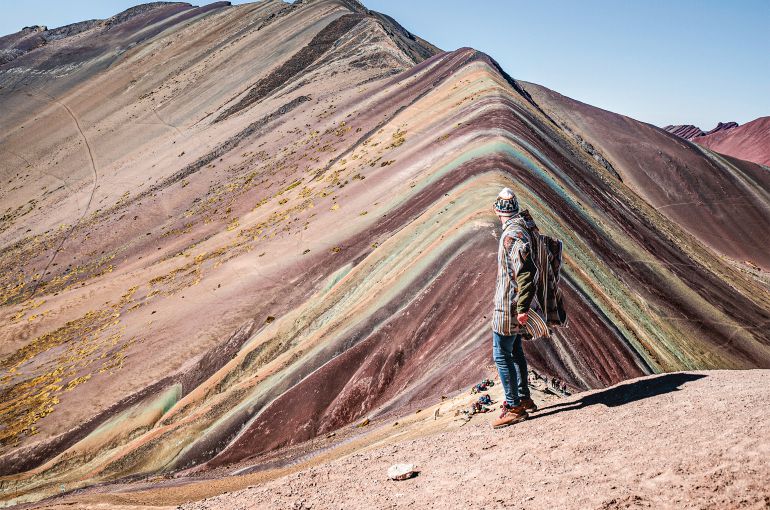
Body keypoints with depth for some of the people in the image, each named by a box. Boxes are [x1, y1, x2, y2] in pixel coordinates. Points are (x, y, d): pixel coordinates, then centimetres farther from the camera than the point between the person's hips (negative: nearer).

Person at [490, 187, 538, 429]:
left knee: (501, 355, -2)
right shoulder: (522, 230, 9)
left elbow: (525, 272, -26)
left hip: (509, 306, -10)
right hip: (516, 305, 10)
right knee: (515, 351, 20)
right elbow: (526, 270, 17)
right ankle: (523, 398, 33)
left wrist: (522, 307, -24)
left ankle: (514, 407, 4)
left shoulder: (512, 235, -21)